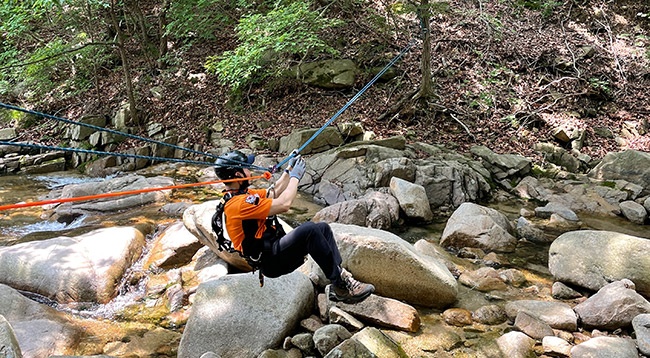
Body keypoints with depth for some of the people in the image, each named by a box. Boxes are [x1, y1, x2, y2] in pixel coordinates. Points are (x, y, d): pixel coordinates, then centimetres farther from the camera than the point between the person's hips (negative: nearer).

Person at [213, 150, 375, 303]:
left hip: (274, 249, 11)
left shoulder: (242, 193, 13)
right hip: (270, 261, -11)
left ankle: (339, 282, -9)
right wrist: (295, 176, -9)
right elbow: (284, 204, -22)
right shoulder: (238, 203, -19)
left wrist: (289, 170, 14)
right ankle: (341, 286, -21)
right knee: (309, 229, -28)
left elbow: (273, 193, 25)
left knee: (323, 228, 3)